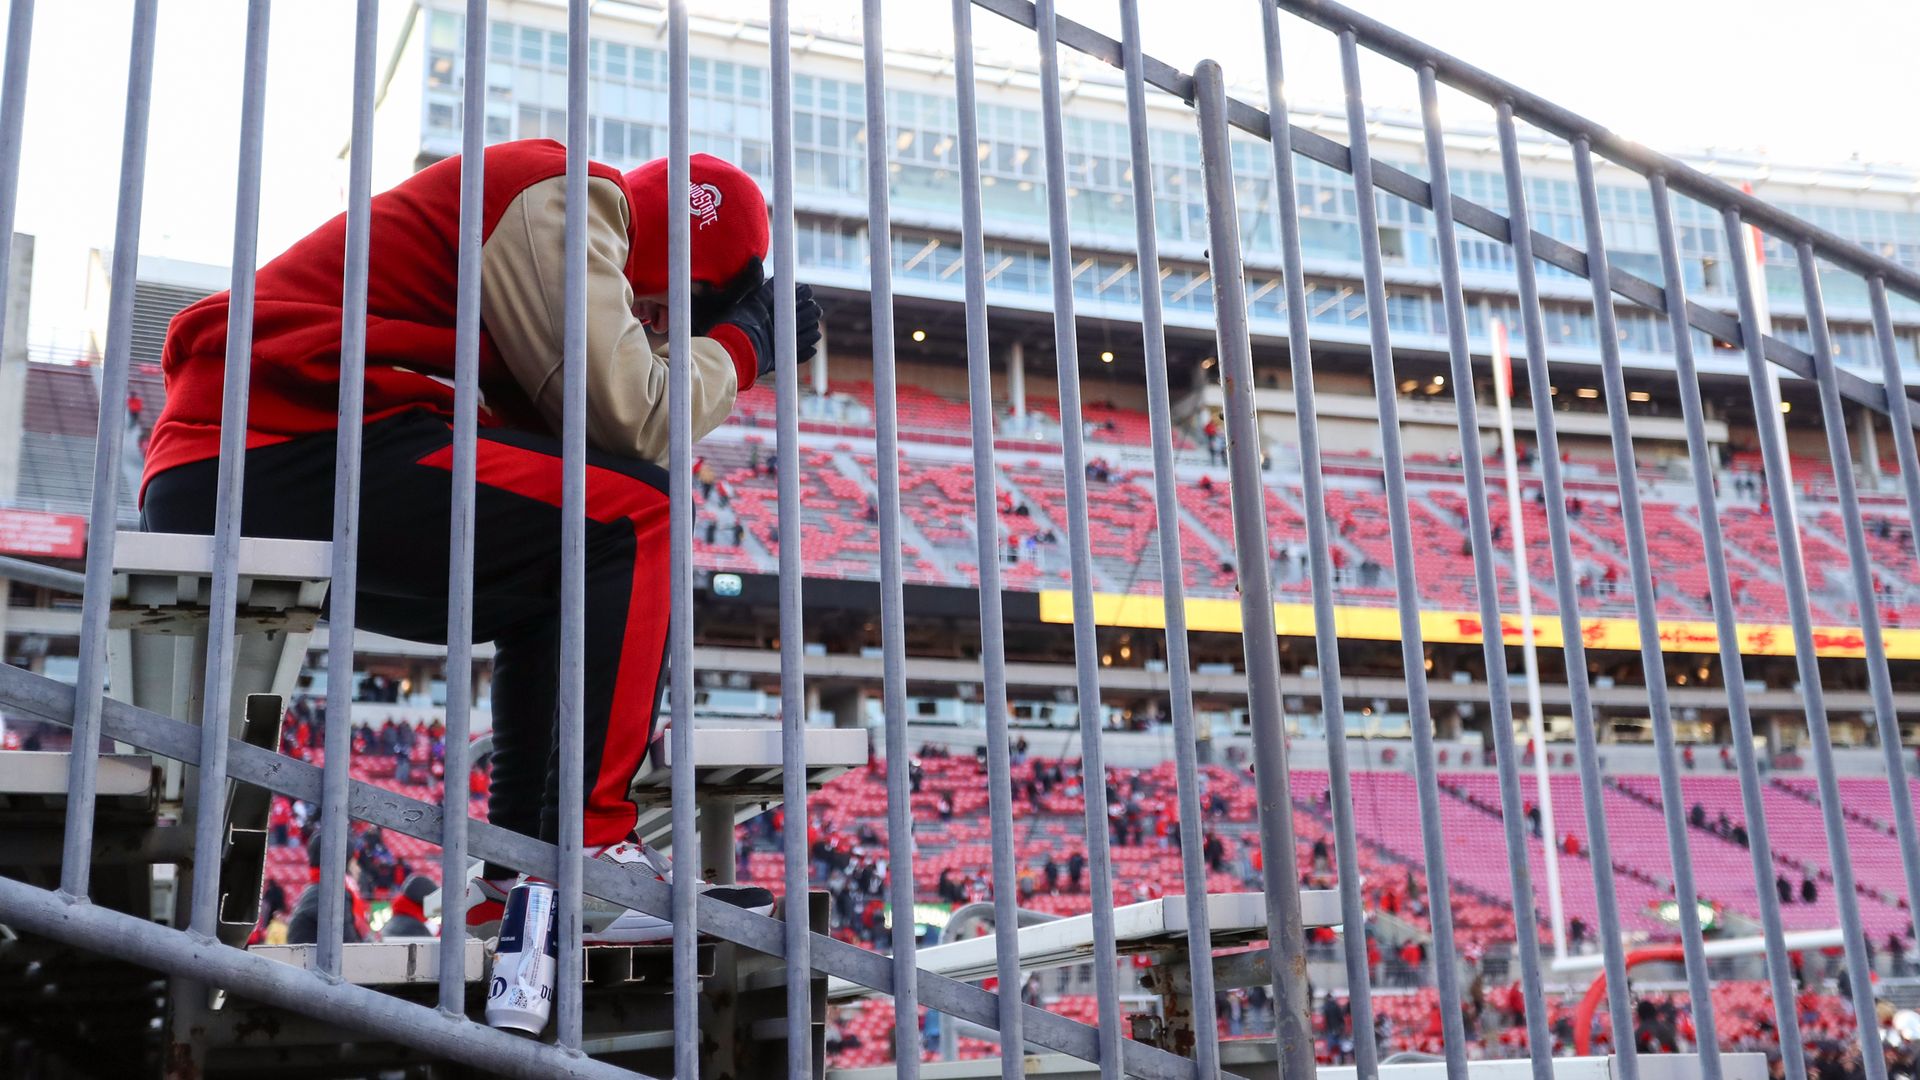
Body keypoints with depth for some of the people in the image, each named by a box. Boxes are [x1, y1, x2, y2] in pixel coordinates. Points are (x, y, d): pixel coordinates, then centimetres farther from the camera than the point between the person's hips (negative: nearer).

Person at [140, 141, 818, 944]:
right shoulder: (564, 193, -2)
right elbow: (626, 419, -12)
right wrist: (738, 345, 4)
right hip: (289, 449, -11)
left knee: (557, 573, 20)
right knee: (636, 517, -11)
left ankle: (516, 878, 13)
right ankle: (587, 861, -15)